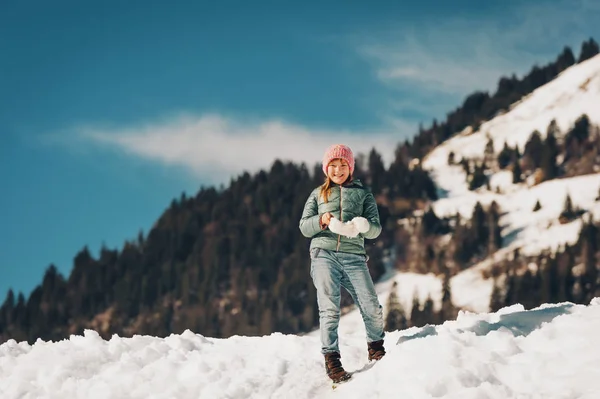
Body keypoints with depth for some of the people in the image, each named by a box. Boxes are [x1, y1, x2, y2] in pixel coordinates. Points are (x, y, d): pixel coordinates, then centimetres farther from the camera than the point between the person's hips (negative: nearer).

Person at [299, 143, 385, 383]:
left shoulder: (362, 193, 16)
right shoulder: (318, 194, 19)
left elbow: (376, 228, 9)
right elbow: (304, 227, 13)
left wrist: (363, 226, -14)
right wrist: (321, 220, -7)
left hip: (353, 256, 0)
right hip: (324, 254, 0)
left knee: (371, 307, -10)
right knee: (329, 309, -10)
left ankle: (376, 347, 13)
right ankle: (331, 359, -7)